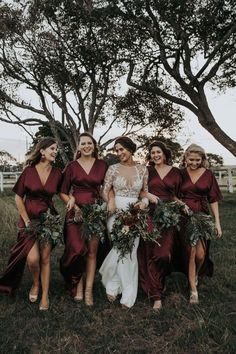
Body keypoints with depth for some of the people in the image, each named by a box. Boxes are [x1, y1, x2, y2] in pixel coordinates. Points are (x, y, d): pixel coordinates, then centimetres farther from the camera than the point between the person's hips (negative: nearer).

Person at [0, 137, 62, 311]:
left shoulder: (57, 173, -3)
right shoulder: (29, 171, -7)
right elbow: (18, 197, -4)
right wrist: (26, 222, -8)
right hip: (29, 219, -1)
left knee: (45, 258, 4)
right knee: (33, 259, -11)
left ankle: (45, 295, 20)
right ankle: (35, 284, 21)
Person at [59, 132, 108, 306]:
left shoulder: (102, 165, 6)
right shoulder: (72, 166, 4)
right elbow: (63, 192, 6)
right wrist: (73, 204, -9)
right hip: (76, 212, -1)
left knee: (92, 251, 4)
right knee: (78, 249, -13)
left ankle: (89, 289, 16)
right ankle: (77, 284, 11)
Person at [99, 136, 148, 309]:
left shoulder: (142, 169, 6)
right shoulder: (113, 168, 3)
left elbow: (146, 191, 12)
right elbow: (106, 191, 2)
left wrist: (144, 202, -9)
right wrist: (110, 201, -17)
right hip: (116, 212, -1)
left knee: (131, 251, 1)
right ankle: (128, 294, 15)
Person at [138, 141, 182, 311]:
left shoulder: (175, 172, 10)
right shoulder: (147, 171, 8)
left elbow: (175, 195, 15)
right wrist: (148, 195, -11)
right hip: (150, 215, 0)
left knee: (164, 254, -10)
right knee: (149, 254, -1)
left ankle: (159, 281, 20)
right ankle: (157, 295, 14)